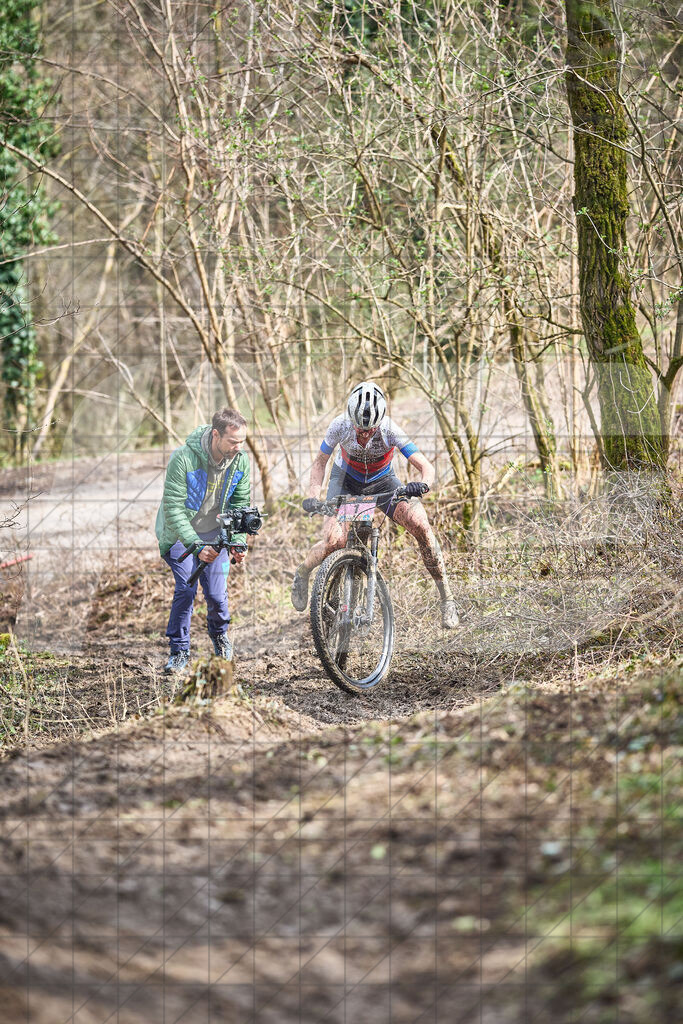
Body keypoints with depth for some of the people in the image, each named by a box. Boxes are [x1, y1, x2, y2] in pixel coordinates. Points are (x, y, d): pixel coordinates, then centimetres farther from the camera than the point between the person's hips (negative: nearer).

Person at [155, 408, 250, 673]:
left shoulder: (240, 462, -13)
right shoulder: (184, 458, -29)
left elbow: (241, 504, -2)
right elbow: (174, 509, -28)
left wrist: (238, 542, -16)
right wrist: (196, 546, -35)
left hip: (215, 533, 3)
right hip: (179, 532, -3)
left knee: (217, 593, -6)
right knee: (186, 589, -18)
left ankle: (219, 633, 27)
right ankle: (179, 651, -2)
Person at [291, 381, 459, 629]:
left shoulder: (389, 430, -31)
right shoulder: (340, 427, -28)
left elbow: (425, 466, -32)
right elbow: (319, 463, -12)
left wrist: (423, 483, -55)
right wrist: (313, 496, -28)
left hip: (382, 481, 0)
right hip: (346, 480, 0)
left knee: (420, 525, -24)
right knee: (334, 541, -24)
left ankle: (446, 596, -10)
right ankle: (302, 575, 10)